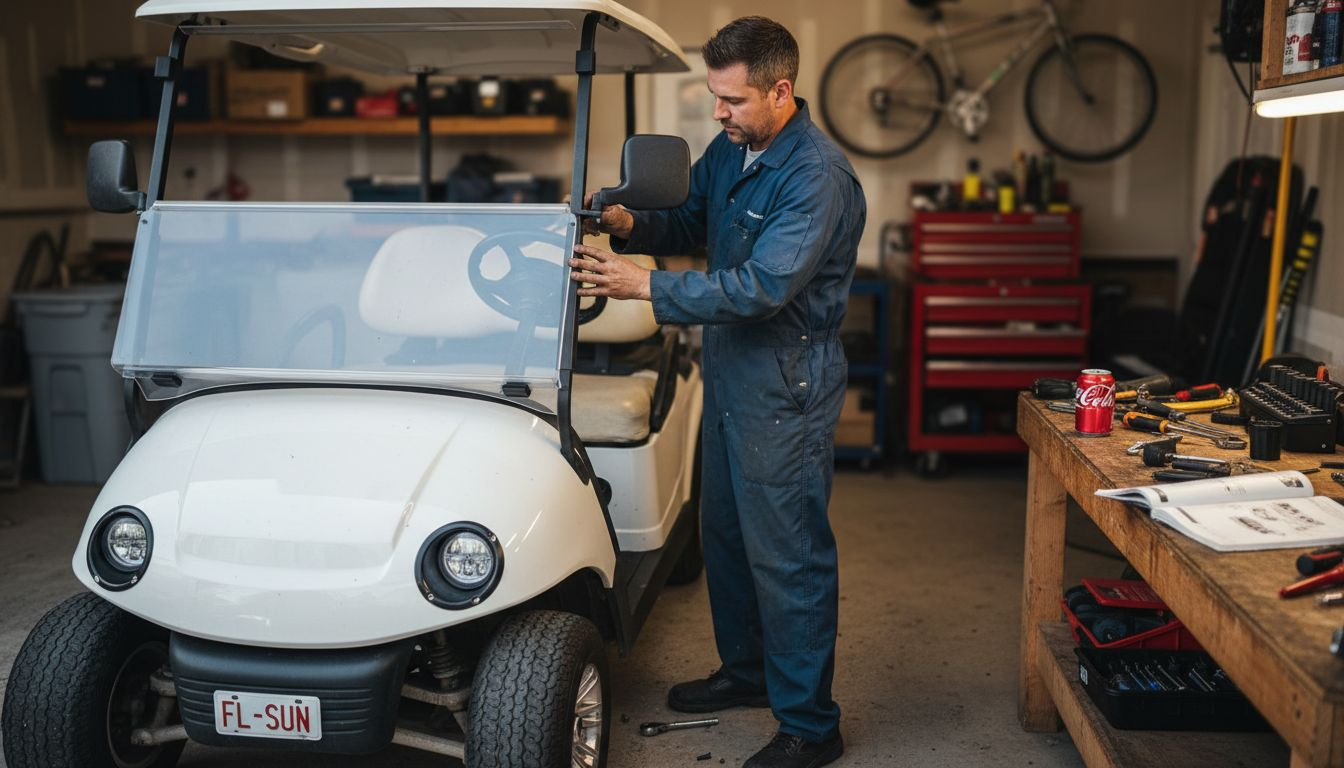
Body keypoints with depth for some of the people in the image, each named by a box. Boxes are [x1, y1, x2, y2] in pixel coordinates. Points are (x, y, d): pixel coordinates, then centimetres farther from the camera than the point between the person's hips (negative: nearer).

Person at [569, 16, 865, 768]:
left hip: (785, 387, -9)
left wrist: (645, 285, -29)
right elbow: (689, 226, 17)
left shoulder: (818, 176, -21)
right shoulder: (729, 150, 7)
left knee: (788, 555, -1)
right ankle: (746, 670, 39)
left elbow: (763, 286, -28)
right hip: (729, 371, 9)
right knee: (724, 531, 20)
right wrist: (632, 224, -5)